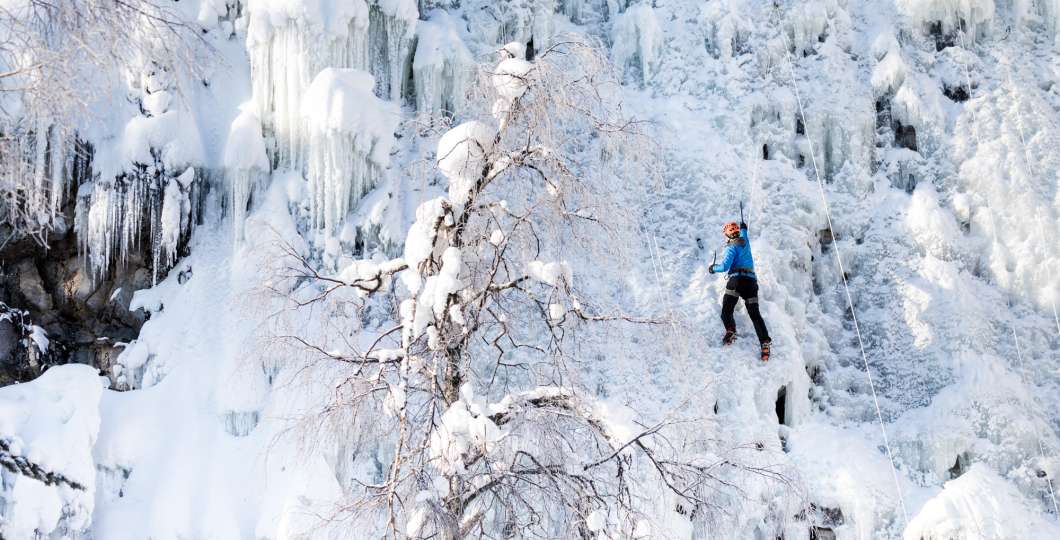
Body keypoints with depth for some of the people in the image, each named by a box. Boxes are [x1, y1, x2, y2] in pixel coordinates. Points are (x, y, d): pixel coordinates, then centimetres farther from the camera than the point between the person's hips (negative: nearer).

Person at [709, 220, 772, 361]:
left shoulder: (732, 246, 0)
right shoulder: (745, 241, 20)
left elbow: (725, 266, -11)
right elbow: (744, 234, 47)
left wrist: (714, 268, 8)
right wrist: (743, 228, 69)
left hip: (738, 279, -6)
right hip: (752, 280, 6)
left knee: (726, 309, -3)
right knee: (755, 314, 0)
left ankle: (730, 331, -28)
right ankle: (765, 342, -14)